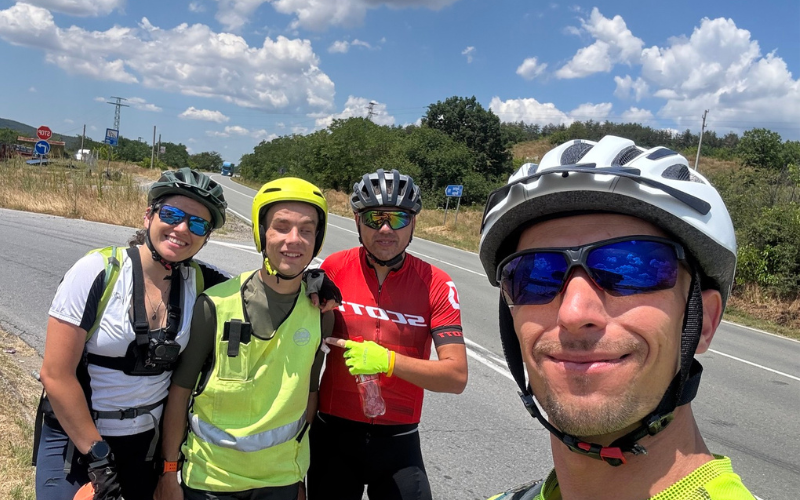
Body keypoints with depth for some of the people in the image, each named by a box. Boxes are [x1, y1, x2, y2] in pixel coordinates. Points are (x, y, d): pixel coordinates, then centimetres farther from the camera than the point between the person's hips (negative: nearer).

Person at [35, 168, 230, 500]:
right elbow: (56, 374, -15)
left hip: (149, 443, 3)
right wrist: (97, 454, -13)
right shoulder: (98, 271, -16)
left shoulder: (201, 283, -6)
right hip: (75, 438, -3)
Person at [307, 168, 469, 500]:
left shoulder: (436, 284, -9)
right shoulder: (334, 268, -6)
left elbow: (456, 376, -13)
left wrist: (387, 360, -24)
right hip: (334, 433, 1)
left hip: (398, 441, -1)